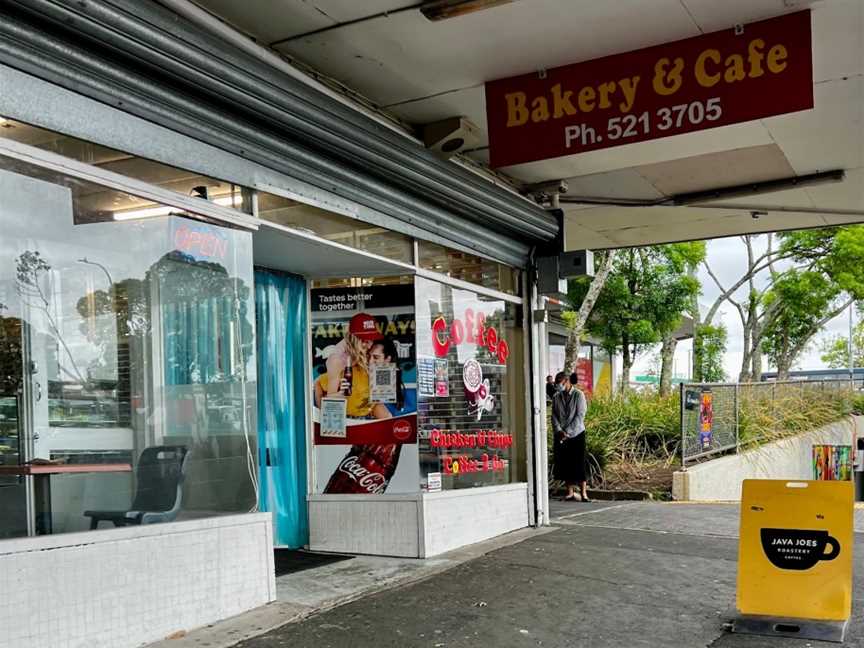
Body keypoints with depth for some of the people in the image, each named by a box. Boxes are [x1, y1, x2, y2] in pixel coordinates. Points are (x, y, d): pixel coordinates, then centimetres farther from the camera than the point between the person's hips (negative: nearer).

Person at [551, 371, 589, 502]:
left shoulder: (578, 395, -5)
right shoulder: (556, 397, 8)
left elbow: (580, 416, -11)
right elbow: (554, 416, 5)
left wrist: (568, 432, -16)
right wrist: (559, 430, -12)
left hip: (576, 434, -4)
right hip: (560, 436, 4)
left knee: (579, 464, -5)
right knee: (564, 465, 3)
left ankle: (584, 494, -2)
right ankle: (570, 493, 10)